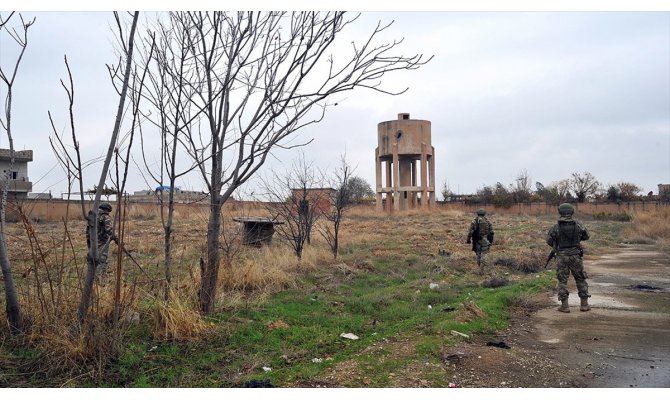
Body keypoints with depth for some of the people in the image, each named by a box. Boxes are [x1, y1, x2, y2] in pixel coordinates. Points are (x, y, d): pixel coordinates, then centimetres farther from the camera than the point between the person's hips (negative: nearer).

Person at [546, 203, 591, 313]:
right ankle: (584, 304, 16)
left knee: (562, 281, 6)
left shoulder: (556, 227, -9)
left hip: (561, 257, -1)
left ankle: (564, 305, 4)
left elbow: (549, 241, 1)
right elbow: (586, 236, 12)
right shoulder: (578, 224, -3)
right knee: (580, 279, 14)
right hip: (575, 256, 1)